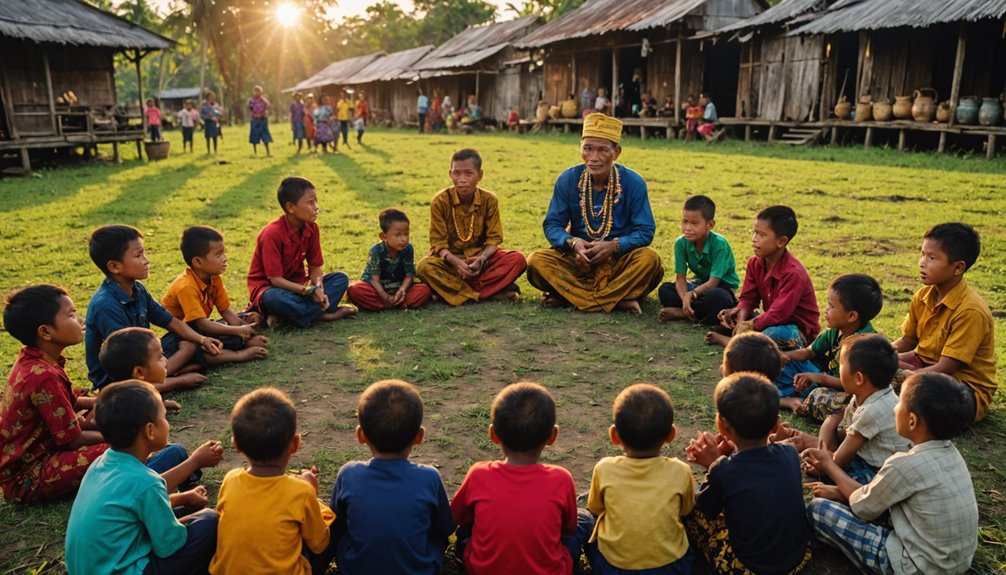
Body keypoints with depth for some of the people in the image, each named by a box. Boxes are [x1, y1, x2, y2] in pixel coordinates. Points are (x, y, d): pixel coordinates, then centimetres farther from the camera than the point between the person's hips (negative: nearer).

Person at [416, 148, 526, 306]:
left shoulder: (489, 200, -7)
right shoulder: (440, 201, -11)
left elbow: (493, 239, -6)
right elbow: (438, 242, -11)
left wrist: (482, 258, -28)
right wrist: (455, 261, -31)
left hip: (480, 256, 2)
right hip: (450, 258, -1)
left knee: (518, 259, -23)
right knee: (424, 266, -33)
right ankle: (490, 293, -34)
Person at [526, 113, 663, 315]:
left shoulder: (633, 183, -7)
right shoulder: (568, 180, -3)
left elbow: (645, 231, -8)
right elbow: (552, 224, -2)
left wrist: (613, 246, -26)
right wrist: (573, 243, -23)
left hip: (620, 260, -1)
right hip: (579, 258, 1)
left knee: (650, 259, -32)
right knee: (536, 261, -25)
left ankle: (569, 296, -27)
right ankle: (617, 299, -28)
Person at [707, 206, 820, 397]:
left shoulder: (793, 273, -27)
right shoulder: (755, 263, -3)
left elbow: (779, 314, -31)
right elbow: (748, 298, -1)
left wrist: (749, 325, -28)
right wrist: (741, 314, -22)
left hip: (798, 329, -8)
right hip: (771, 320, 8)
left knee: (775, 335, -41)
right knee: (728, 316, -2)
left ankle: (728, 341, -24)